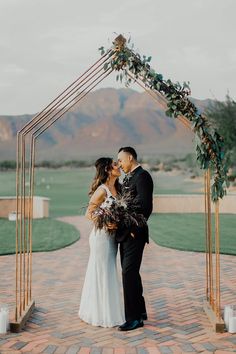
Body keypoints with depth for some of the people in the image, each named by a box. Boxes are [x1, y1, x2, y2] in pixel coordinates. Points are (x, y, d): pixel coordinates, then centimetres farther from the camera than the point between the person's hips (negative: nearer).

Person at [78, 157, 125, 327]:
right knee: (102, 274, 1)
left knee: (109, 274, 16)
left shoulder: (116, 188, 9)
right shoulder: (102, 190, -15)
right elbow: (89, 213, -13)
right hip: (102, 236, -8)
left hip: (112, 237, 8)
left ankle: (109, 312, 29)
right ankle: (101, 315, 13)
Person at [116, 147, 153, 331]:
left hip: (134, 234, -10)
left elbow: (146, 206, -20)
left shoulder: (142, 176, -13)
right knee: (130, 273, 16)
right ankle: (140, 311, 29)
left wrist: (134, 230, -19)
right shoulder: (129, 178, 17)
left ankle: (134, 318, -2)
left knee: (129, 273, -9)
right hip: (125, 234, 10)